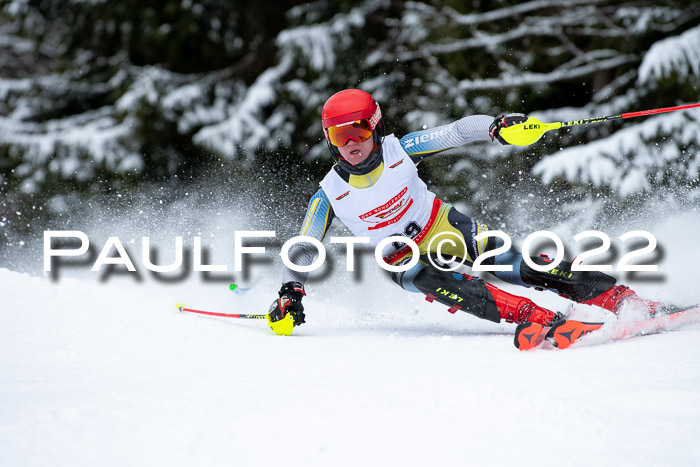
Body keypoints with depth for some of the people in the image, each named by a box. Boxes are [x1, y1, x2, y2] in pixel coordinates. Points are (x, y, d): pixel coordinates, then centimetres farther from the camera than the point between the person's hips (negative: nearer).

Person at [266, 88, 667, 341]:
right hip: (408, 260, 0)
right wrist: (291, 294, -19)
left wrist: (495, 127, -34)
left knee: (525, 269, -17)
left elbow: (457, 132, -16)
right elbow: (303, 248, -7)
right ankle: (537, 318, -43)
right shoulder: (330, 195, -13)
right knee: (437, 281, -34)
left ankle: (621, 298, -16)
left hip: (451, 231, 0)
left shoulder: (399, 151, -14)